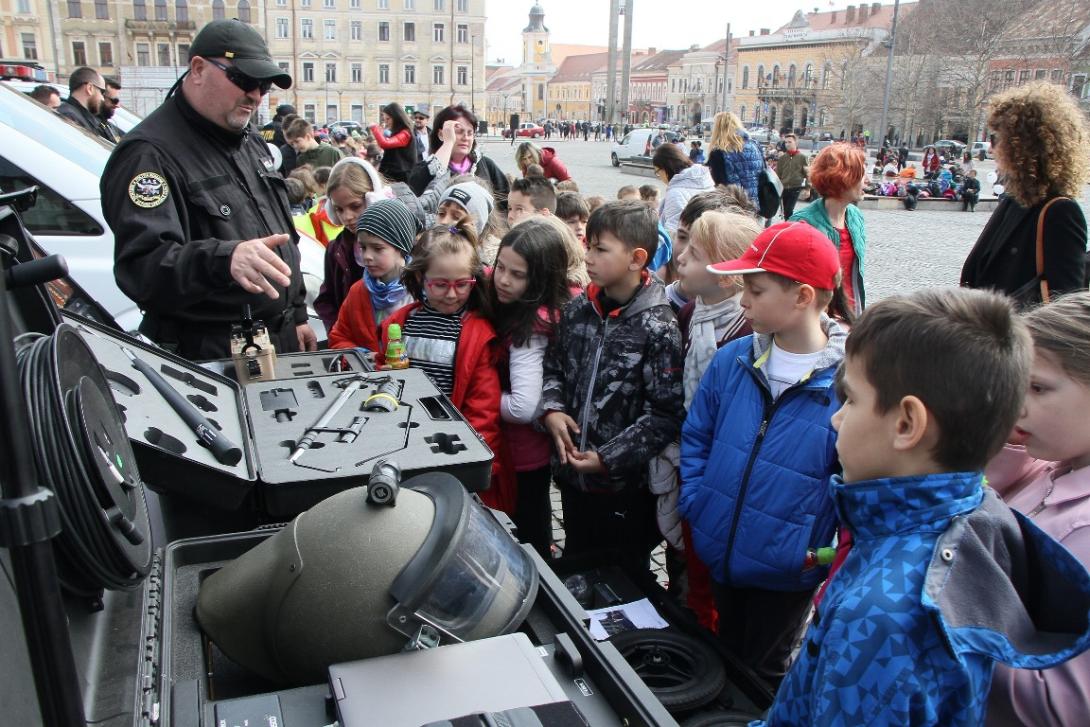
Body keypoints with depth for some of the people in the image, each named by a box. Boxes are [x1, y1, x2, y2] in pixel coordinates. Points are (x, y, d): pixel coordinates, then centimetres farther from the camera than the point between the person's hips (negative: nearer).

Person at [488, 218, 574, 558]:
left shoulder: (530, 326, -27)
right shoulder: (552, 311, -3)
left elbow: (524, 407, -33)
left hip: (522, 453, -8)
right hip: (537, 450, 8)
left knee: (525, 538, 11)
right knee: (535, 531, 27)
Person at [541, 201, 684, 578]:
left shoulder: (657, 326, -18)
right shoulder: (579, 310, 0)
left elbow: (665, 414, -19)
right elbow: (554, 367, 12)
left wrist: (608, 458, -20)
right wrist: (552, 409, -7)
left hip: (625, 483, -6)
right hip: (572, 471, 6)